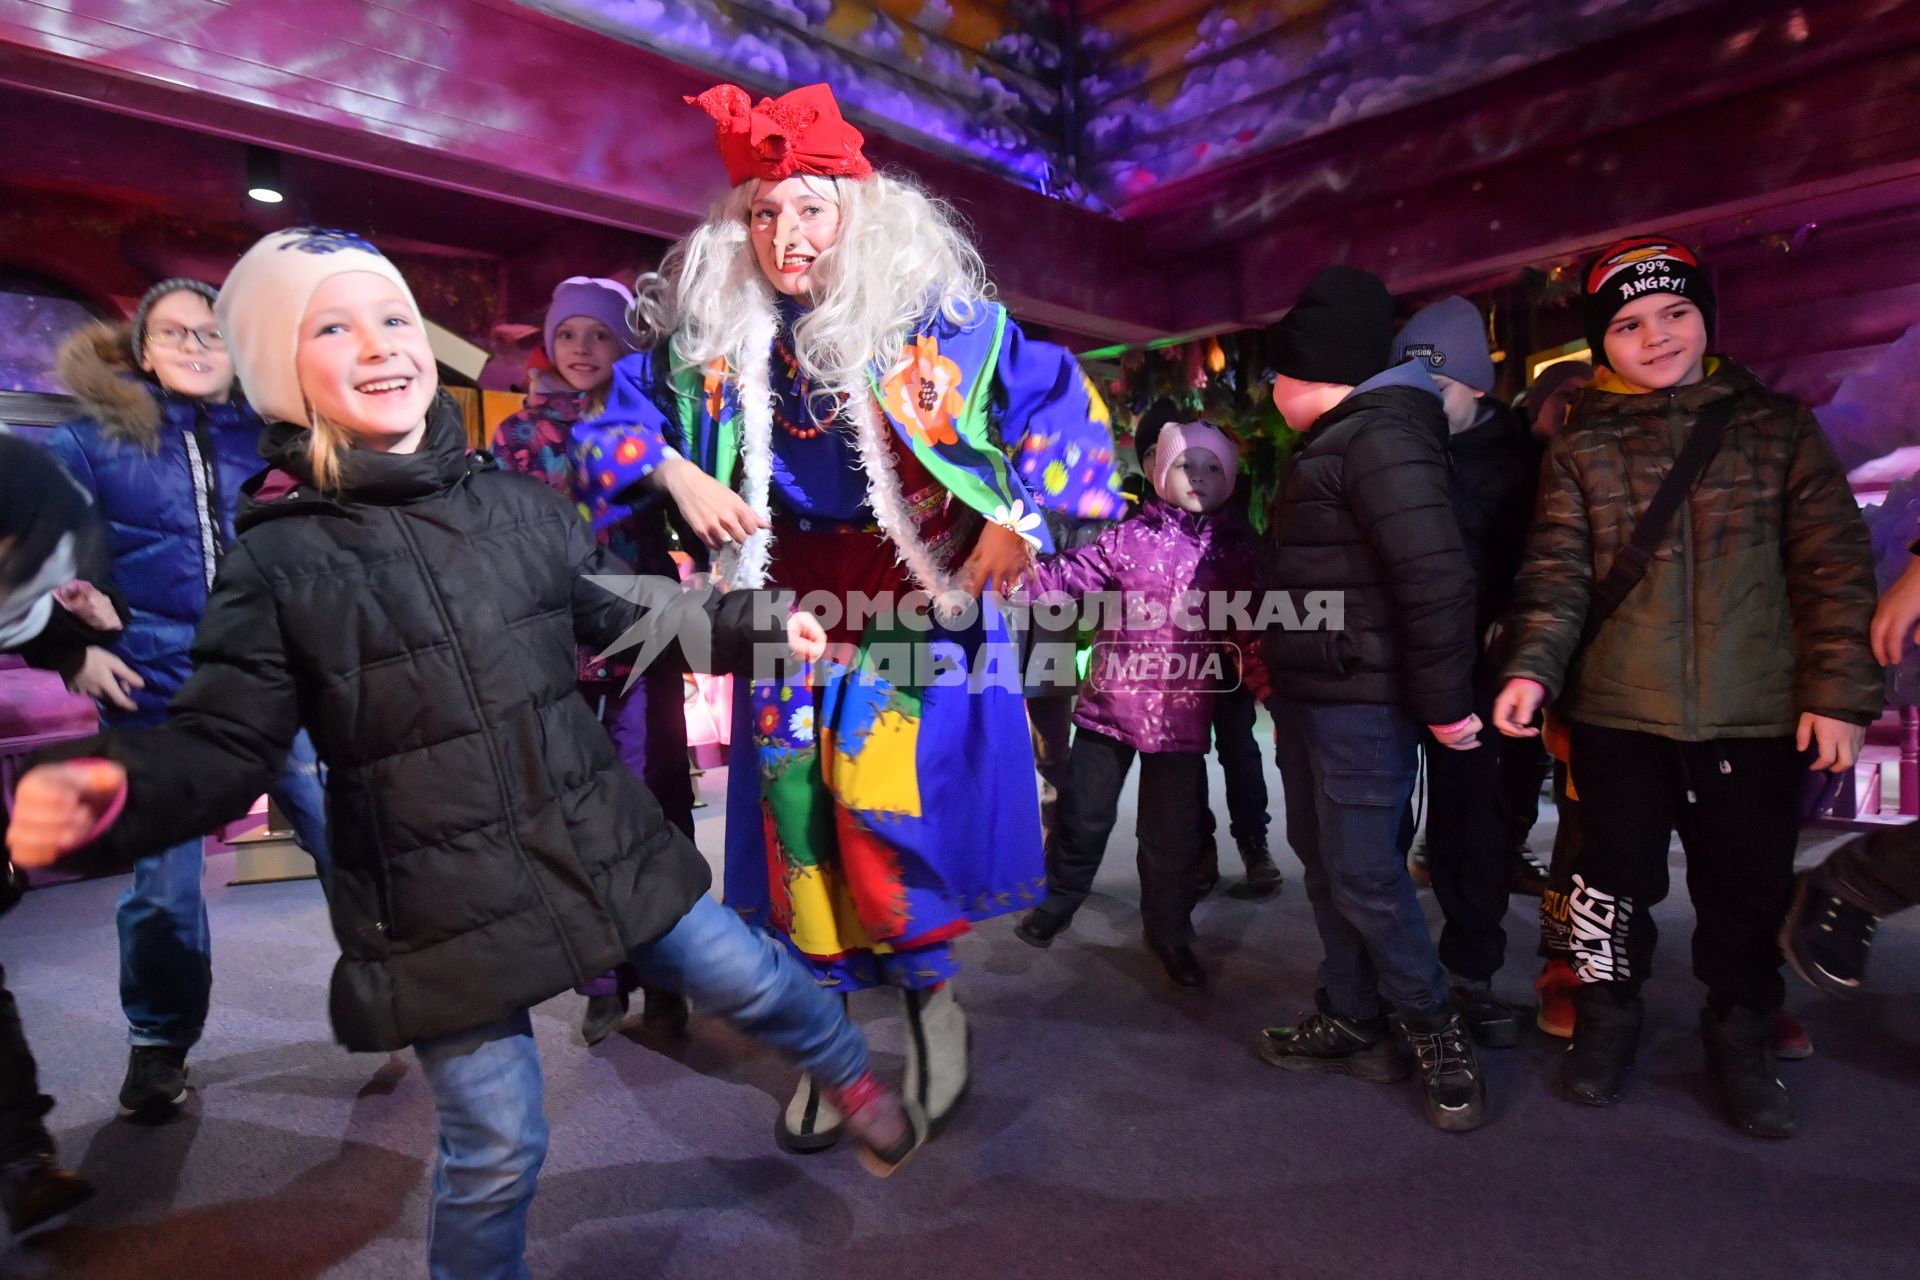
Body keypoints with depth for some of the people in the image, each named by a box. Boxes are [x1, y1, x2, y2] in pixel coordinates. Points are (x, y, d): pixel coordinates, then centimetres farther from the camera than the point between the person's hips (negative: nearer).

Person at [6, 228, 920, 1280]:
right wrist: (106, 786, -29)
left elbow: (629, 617, 12)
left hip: (603, 846, 3)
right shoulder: (277, 561, -7)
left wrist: (752, 620, 5)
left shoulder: (516, 504, 1)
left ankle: (851, 1078, 48)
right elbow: (222, 743, -8)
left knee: (748, 980, 15)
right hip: (441, 909, -2)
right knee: (495, 1150, 8)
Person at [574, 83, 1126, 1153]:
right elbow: (621, 414, 14)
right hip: (788, 620, 4)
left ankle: (933, 997, 19)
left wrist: (1020, 515, -13)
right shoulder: (712, 339, 3)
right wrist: (676, 474, -5)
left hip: (921, 616, -3)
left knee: (894, 809, -13)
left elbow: (1063, 399, -3)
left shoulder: (938, 319, -6)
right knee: (799, 819, 5)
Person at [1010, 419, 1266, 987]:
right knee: (1084, 815, 11)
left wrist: (1267, 680, -6)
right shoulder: (1126, 538, -3)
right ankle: (1056, 903, 36)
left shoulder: (1237, 549, 4)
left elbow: (1249, 629, 6)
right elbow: (1063, 579, -8)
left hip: (1183, 717, 1)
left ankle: (1169, 930, 33)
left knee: (1174, 833, 11)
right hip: (1110, 705, -1)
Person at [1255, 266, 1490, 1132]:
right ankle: (1351, 1021, 27)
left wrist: (1443, 702, -20)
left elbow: (1437, 575, -25)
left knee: (1362, 873, -4)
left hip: (1362, 702, -10)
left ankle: (1434, 1031, 16)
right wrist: (1282, 676, 21)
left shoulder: (1378, 436, -16)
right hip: (1311, 695, 10)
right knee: (1322, 861, 14)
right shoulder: (1338, 440, 16)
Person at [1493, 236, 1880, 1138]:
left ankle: (1740, 1040, 33)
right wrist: (1531, 667, -20)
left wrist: (1841, 691, -4)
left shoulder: (1776, 426, 6)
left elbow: (1832, 565, 3)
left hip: (1758, 718, 1)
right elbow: (1557, 571, -4)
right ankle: (1606, 1021, 31)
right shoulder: (1580, 447, 4)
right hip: (1617, 714, 0)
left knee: (1749, 893, 10)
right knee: (1616, 880, 10)